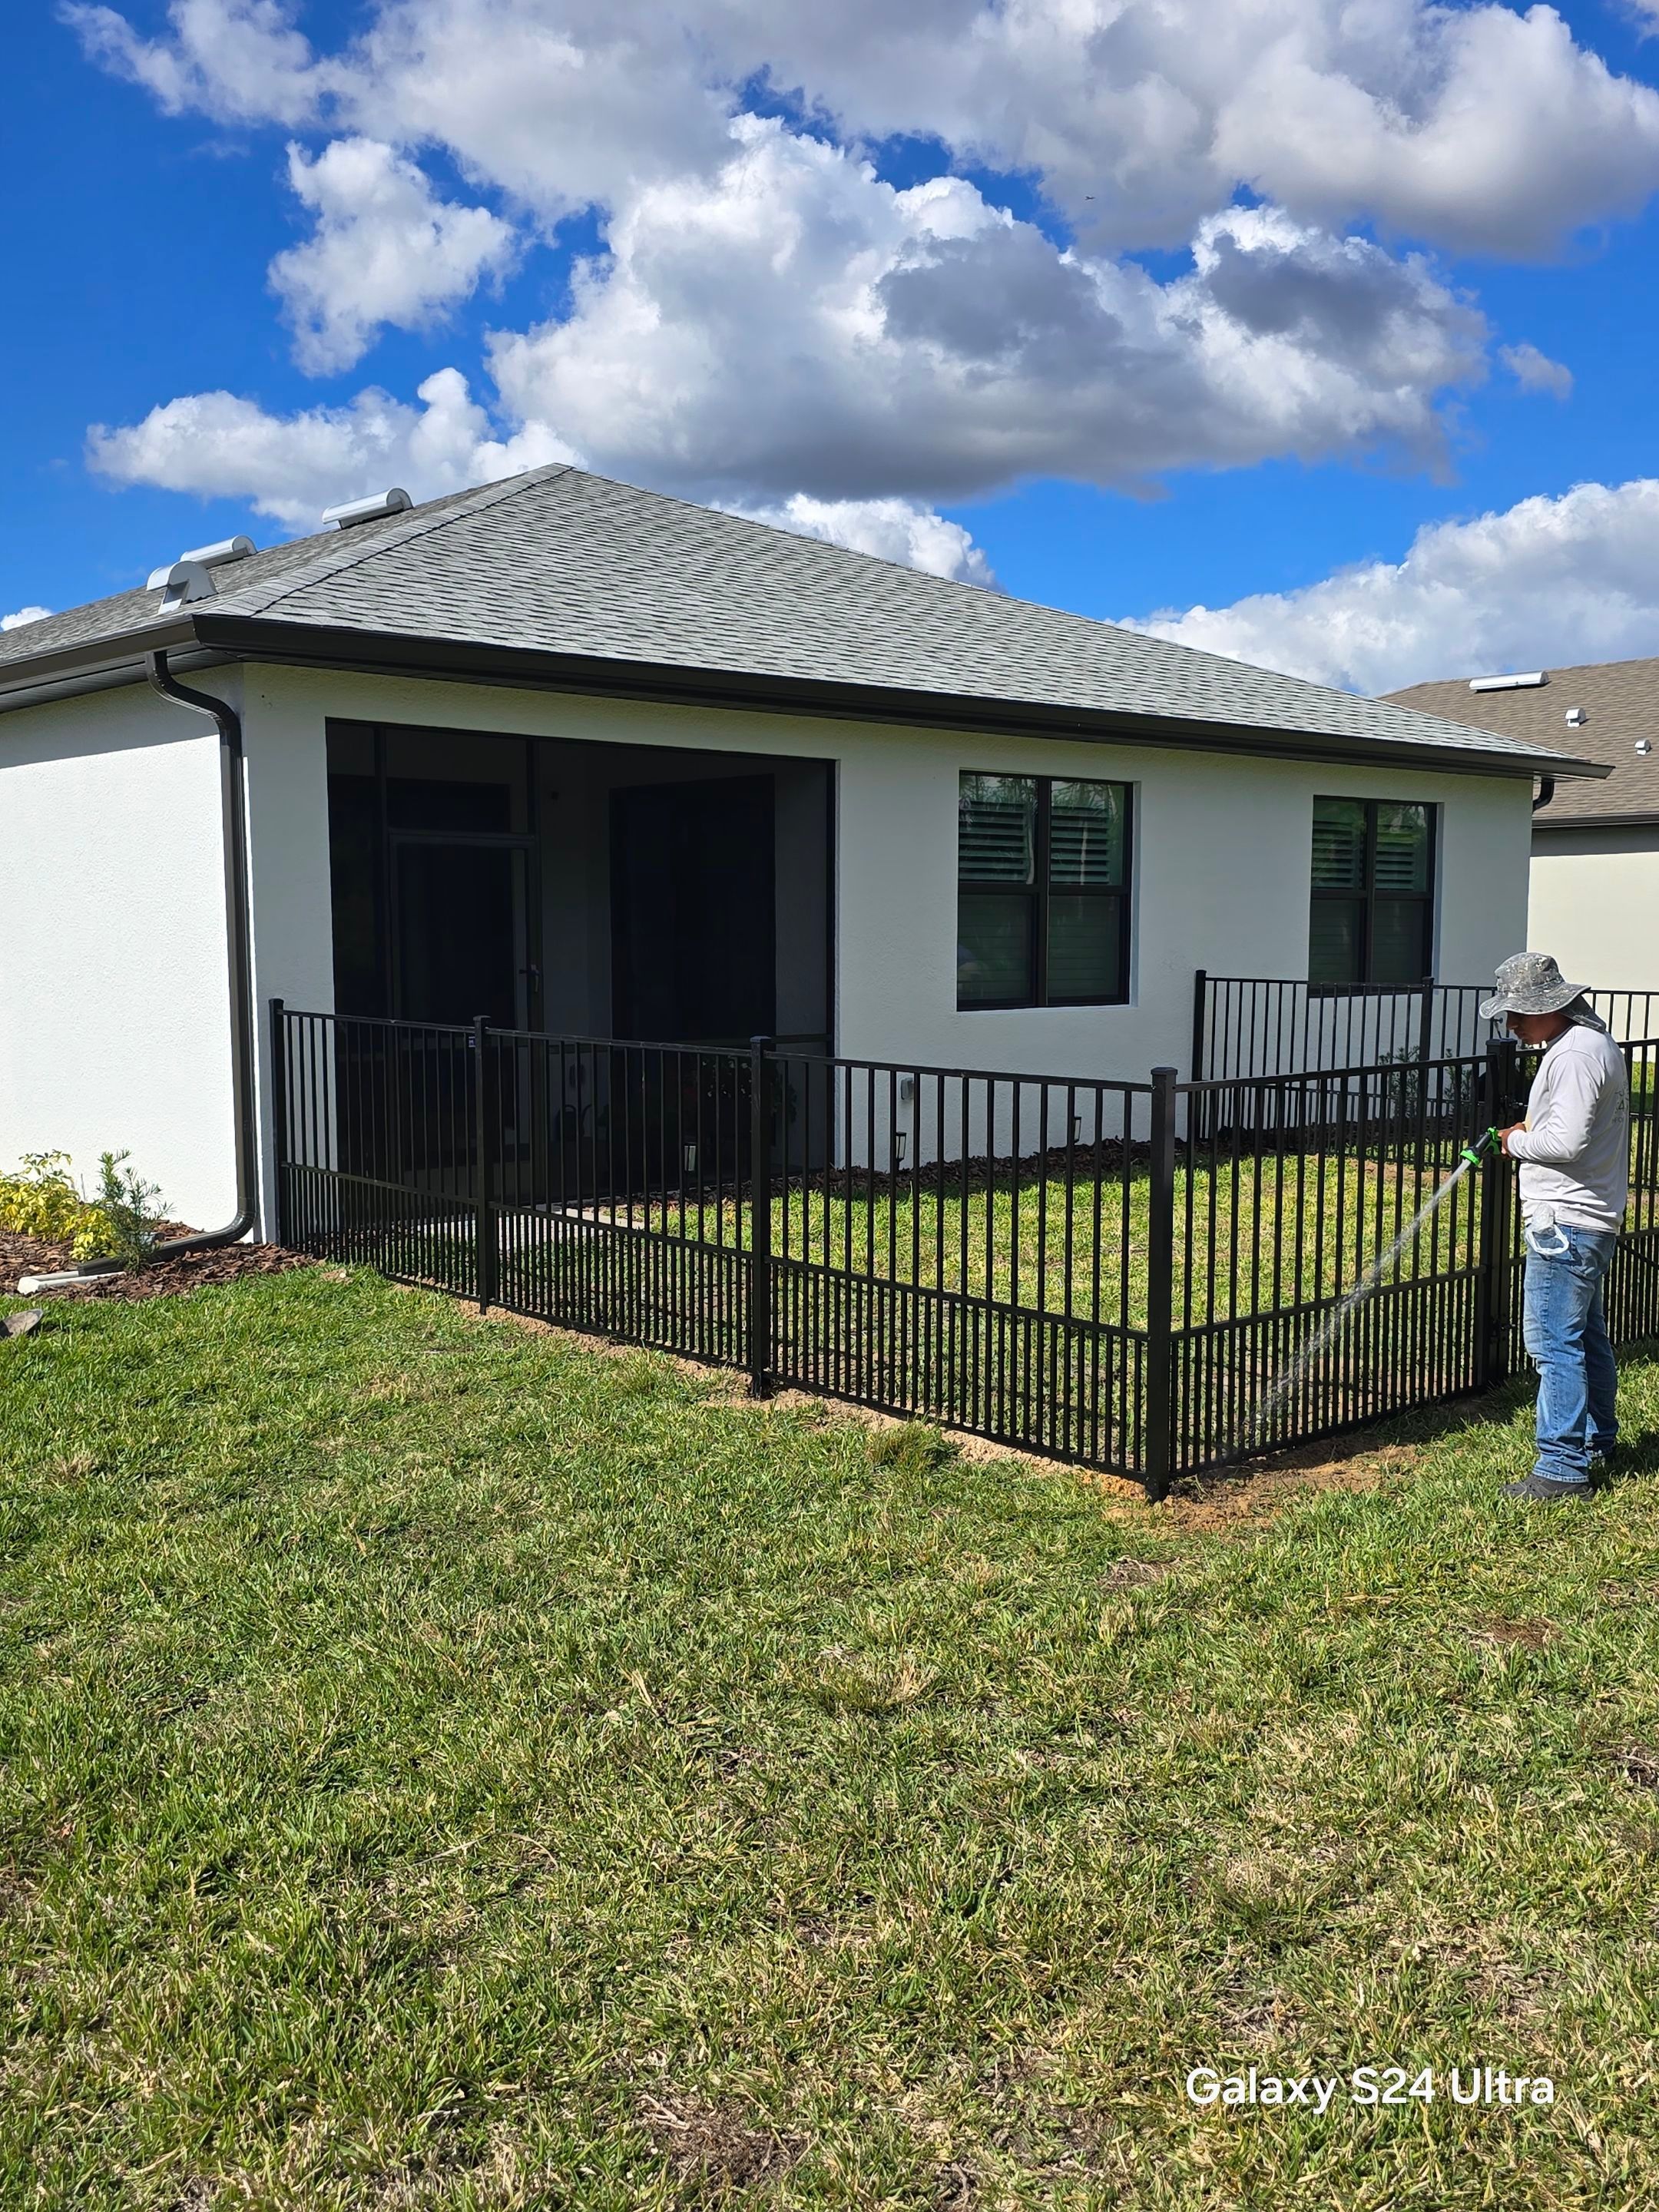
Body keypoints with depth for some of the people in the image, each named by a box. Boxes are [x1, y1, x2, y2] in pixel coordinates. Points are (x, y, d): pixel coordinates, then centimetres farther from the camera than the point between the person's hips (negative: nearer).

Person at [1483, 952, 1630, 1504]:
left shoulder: (1575, 1055, -19)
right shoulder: (1594, 1042, 16)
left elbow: (1567, 1141, -26)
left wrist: (1518, 1142, -9)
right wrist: (1535, 1126, 12)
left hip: (1566, 1224, -11)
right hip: (1591, 1221, 11)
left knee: (1554, 1342, -8)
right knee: (1585, 1336, 20)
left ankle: (1562, 1468, -5)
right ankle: (1597, 1443, 32)